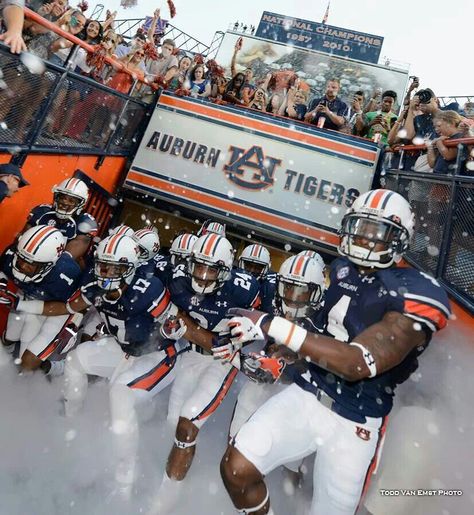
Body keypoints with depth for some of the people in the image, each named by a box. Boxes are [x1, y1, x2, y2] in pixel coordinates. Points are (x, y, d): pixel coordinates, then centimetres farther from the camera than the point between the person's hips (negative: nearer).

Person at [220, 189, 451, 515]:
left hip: (354, 423, -4)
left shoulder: (417, 294, -18)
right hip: (307, 394, 4)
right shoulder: (341, 269, 1)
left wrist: (272, 326, -32)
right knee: (236, 469, -4)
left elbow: (359, 363, -29)